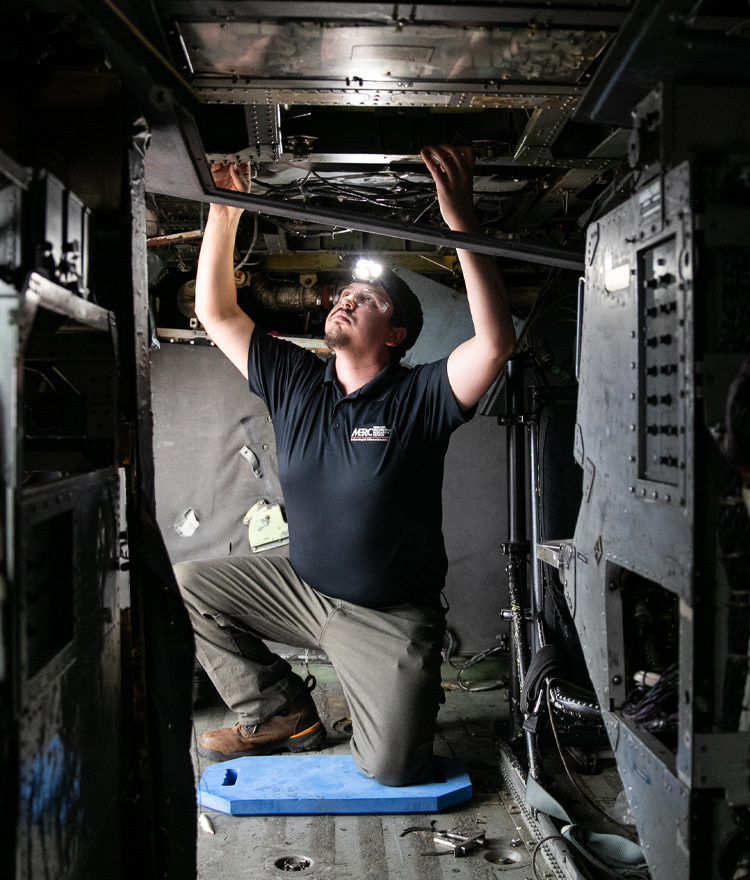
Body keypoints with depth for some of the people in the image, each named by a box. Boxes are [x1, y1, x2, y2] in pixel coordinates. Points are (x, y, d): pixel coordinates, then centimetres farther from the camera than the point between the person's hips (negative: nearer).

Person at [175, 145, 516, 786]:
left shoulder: (419, 397, -15)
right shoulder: (294, 381, 0)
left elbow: (496, 342, -32)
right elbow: (217, 313, 2)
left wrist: (461, 221, -39)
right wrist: (224, 211, -8)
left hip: (389, 615, -5)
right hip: (302, 586, 5)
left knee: (390, 769, -14)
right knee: (185, 586, 2)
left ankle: (413, 695, 23)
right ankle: (281, 713, 14)